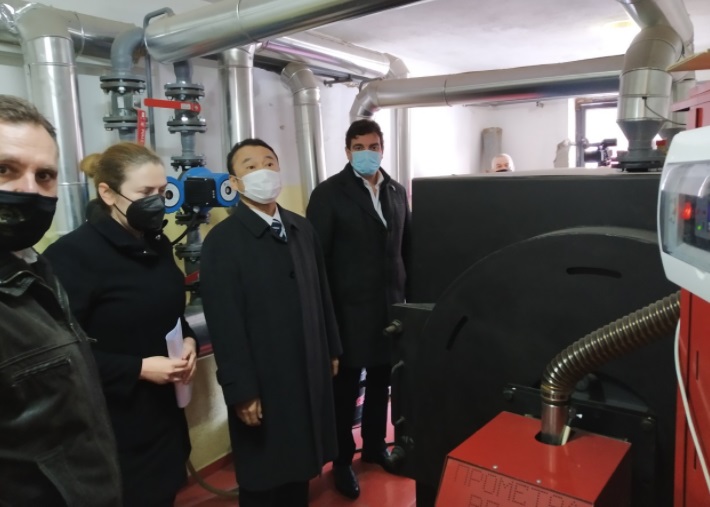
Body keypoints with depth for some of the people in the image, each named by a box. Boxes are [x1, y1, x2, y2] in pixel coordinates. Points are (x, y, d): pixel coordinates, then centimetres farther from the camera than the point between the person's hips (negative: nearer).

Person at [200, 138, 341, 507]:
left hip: (310, 374, 6)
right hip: (263, 382, -5)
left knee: (301, 465, 22)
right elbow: (225, 324, -16)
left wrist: (332, 350, 12)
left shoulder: (302, 229, 5)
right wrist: (241, 391, -15)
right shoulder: (221, 241, -14)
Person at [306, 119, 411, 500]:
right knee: (345, 387, 8)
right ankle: (342, 460, 28)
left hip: (390, 304, 5)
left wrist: (408, 291, 8)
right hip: (349, 308, -5)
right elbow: (316, 255, -10)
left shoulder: (397, 191, 8)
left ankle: (375, 445, 39)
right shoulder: (329, 193, -8)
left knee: (381, 381, 17)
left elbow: (405, 245, 12)